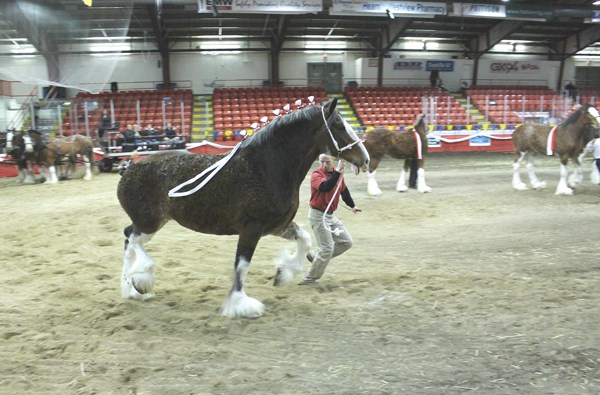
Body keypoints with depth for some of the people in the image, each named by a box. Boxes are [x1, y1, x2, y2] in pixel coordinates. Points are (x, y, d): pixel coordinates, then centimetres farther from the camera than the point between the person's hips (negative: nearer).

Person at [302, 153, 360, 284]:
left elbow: (344, 190, 22)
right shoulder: (316, 175, -16)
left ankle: (315, 256, 19)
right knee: (327, 249, -8)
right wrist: (338, 172, -42)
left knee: (347, 242, 10)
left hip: (330, 215, 8)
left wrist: (352, 205, 33)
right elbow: (326, 187, -38)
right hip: (318, 215, -8)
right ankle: (309, 279, 7)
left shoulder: (337, 173, 5)